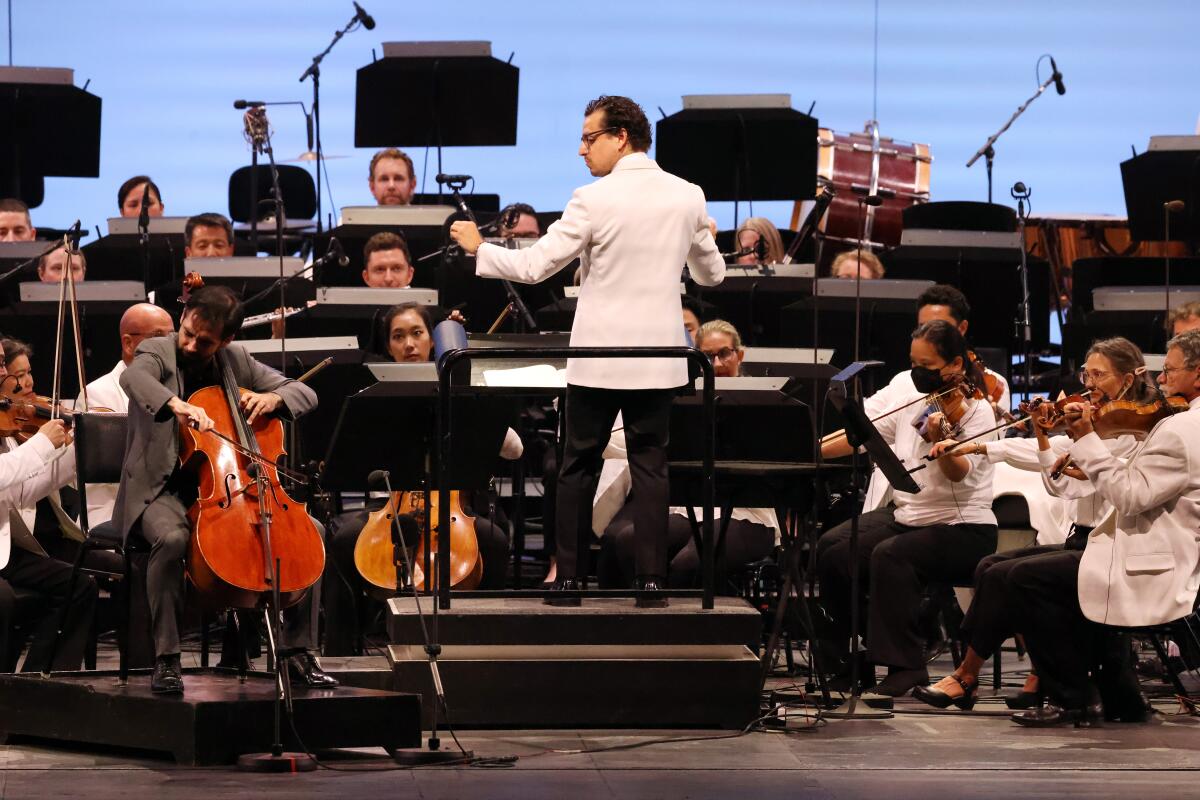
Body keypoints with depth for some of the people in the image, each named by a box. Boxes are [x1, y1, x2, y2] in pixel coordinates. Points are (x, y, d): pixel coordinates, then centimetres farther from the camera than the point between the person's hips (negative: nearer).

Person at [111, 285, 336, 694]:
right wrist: (177, 404, -50)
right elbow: (133, 377, -30)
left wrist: (272, 398, -9)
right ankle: (166, 659, -27)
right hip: (164, 488, -5)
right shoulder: (157, 352, -4)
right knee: (172, 538, -38)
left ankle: (300, 652, -2)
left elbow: (305, 394, 15)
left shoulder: (237, 360, 10)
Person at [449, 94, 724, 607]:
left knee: (579, 466, 8)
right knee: (650, 465, 8)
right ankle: (652, 580, 2)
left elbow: (533, 267, -13)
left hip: (598, 359, -3)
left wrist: (478, 247, 2)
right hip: (658, 358, 3)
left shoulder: (594, 200, -13)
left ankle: (568, 579, 10)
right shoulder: (688, 198, 1)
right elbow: (712, 275, 13)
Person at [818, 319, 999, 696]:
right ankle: (844, 651, 4)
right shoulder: (910, 405, 9)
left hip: (963, 529, -7)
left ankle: (905, 665, -25)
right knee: (831, 549, -13)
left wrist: (941, 441, -43)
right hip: (907, 517, 7)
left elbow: (960, 473, -24)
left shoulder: (976, 411, -9)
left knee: (890, 556, -32)